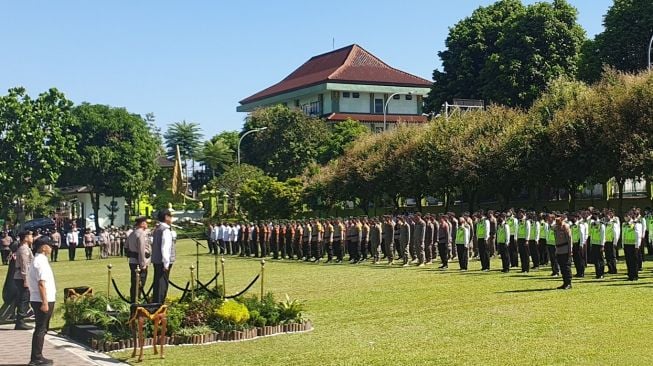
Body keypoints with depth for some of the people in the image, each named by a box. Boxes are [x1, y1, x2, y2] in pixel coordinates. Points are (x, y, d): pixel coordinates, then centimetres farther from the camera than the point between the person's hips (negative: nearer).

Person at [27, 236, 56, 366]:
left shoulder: (38, 260, 16)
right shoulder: (41, 262, -16)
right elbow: (41, 283, -23)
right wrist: (45, 302, -24)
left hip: (39, 300, 10)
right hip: (43, 301, -10)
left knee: (41, 329, 15)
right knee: (40, 329, -4)